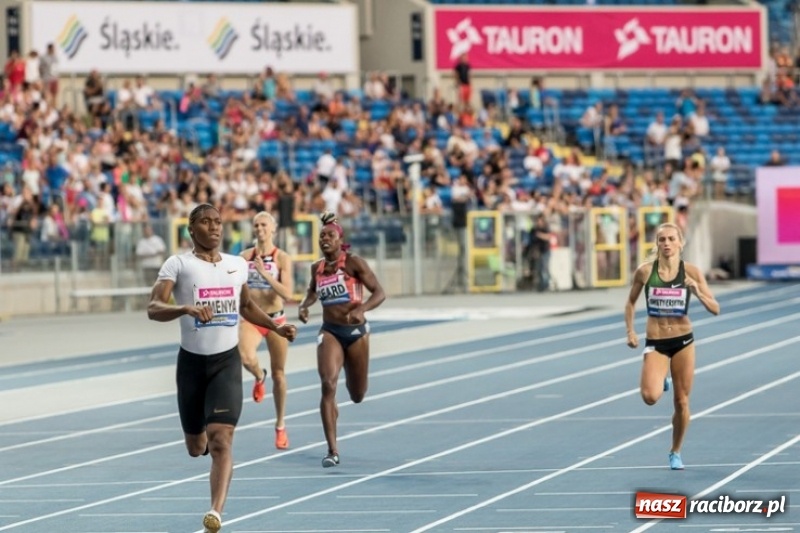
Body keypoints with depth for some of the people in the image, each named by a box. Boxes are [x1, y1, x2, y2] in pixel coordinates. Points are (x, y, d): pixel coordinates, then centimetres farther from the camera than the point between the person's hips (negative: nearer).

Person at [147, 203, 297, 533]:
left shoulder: (238, 265, 7)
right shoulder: (178, 265, -6)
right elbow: (153, 309, -18)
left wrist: (276, 327, 12)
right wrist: (186, 309, -36)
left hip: (227, 361, 1)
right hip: (192, 361, -1)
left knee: (220, 440, -17)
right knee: (196, 448, 12)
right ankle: (204, 437, 51)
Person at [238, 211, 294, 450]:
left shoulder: (282, 258, -6)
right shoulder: (245, 256, 1)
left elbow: (287, 294, -16)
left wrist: (265, 273, -23)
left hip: (276, 319, -1)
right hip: (251, 318, 1)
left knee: (278, 374, 9)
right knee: (246, 358, -30)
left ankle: (280, 426, 25)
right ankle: (259, 377, 9)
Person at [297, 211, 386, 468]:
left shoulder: (354, 263, -10)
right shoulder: (317, 268, 3)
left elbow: (379, 293, -13)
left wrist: (362, 309, -31)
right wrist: (304, 306, 2)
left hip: (356, 331, -1)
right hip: (330, 332, 1)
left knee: (357, 396, 11)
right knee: (328, 385, -21)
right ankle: (332, 450, -21)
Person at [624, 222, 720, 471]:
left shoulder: (691, 272, -6)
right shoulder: (645, 271, -6)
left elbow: (715, 309, -5)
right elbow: (631, 302, 10)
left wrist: (697, 292, -22)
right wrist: (630, 331, -1)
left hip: (683, 341, 1)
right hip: (655, 342, -1)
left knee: (681, 402, 6)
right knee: (650, 397, -21)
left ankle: (675, 452, 28)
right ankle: (660, 382, 17)